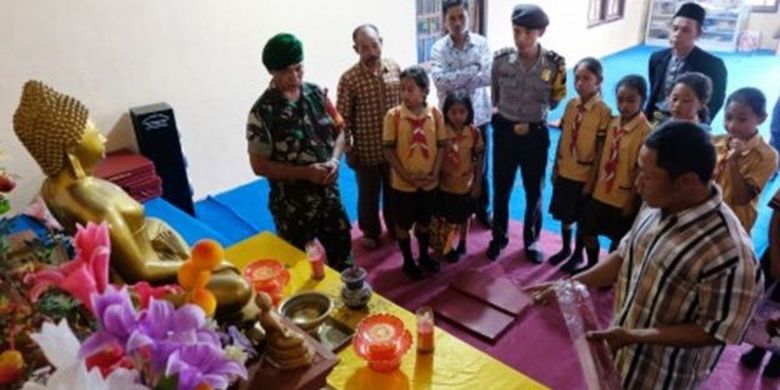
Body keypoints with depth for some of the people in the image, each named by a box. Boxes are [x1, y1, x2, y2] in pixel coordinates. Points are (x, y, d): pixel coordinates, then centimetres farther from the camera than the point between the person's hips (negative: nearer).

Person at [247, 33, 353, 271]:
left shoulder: (317, 94, -1)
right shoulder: (263, 111, -17)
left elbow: (338, 132, 8)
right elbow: (259, 165, -15)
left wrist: (334, 160, -13)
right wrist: (305, 172, -24)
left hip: (330, 195, 5)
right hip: (293, 205, -5)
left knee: (342, 256, 22)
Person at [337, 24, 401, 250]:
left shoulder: (395, 68, -4)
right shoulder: (349, 79, -16)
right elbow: (343, 118, -11)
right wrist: (347, 150, -8)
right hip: (366, 150, -3)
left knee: (394, 191, 20)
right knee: (368, 195, 15)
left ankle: (395, 228, 43)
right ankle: (371, 233, 37)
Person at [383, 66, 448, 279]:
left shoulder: (435, 114, -6)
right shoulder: (393, 115, -13)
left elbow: (441, 146, 0)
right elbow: (388, 149, -10)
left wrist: (434, 173, -10)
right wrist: (406, 176, -15)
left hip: (429, 182, 2)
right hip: (403, 182, -2)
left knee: (425, 221, 20)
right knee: (404, 223, 13)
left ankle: (424, 256, 40)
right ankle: (408, 261, 31)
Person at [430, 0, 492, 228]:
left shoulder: (481, 43, -4)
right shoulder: (438, 48, -7)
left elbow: (488, 76, -18)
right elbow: (440, 81, -23)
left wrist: (455, 80, -19)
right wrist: (473, 70, -19)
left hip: (478, 117, 1)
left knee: (480, 168, 15)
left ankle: (483, 210, 35)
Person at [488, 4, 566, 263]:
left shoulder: (555, 64, -12)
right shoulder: (501, 59, -10)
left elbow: (555, 100, 4)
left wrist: (533, 117, 7)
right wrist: (505, 114, 11)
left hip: (536, 134, 0)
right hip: (504, 131, 1)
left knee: (534, 192, 13)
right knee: (501, 189, 13)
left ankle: (531, 241, 34)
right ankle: (499, 237, 33)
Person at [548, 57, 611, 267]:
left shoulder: (603, 111, -14)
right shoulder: (570, 105, 0)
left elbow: (601, 150, -12)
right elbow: (562, 138, 5)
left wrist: (592, 180, -12)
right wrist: (555, 168, 6)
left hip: (585, 175, -4)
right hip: (564, 171, 4)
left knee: (582, 219, 12)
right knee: (564, 215, 17)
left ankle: (578, 255, 30)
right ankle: (565, 249, 38)